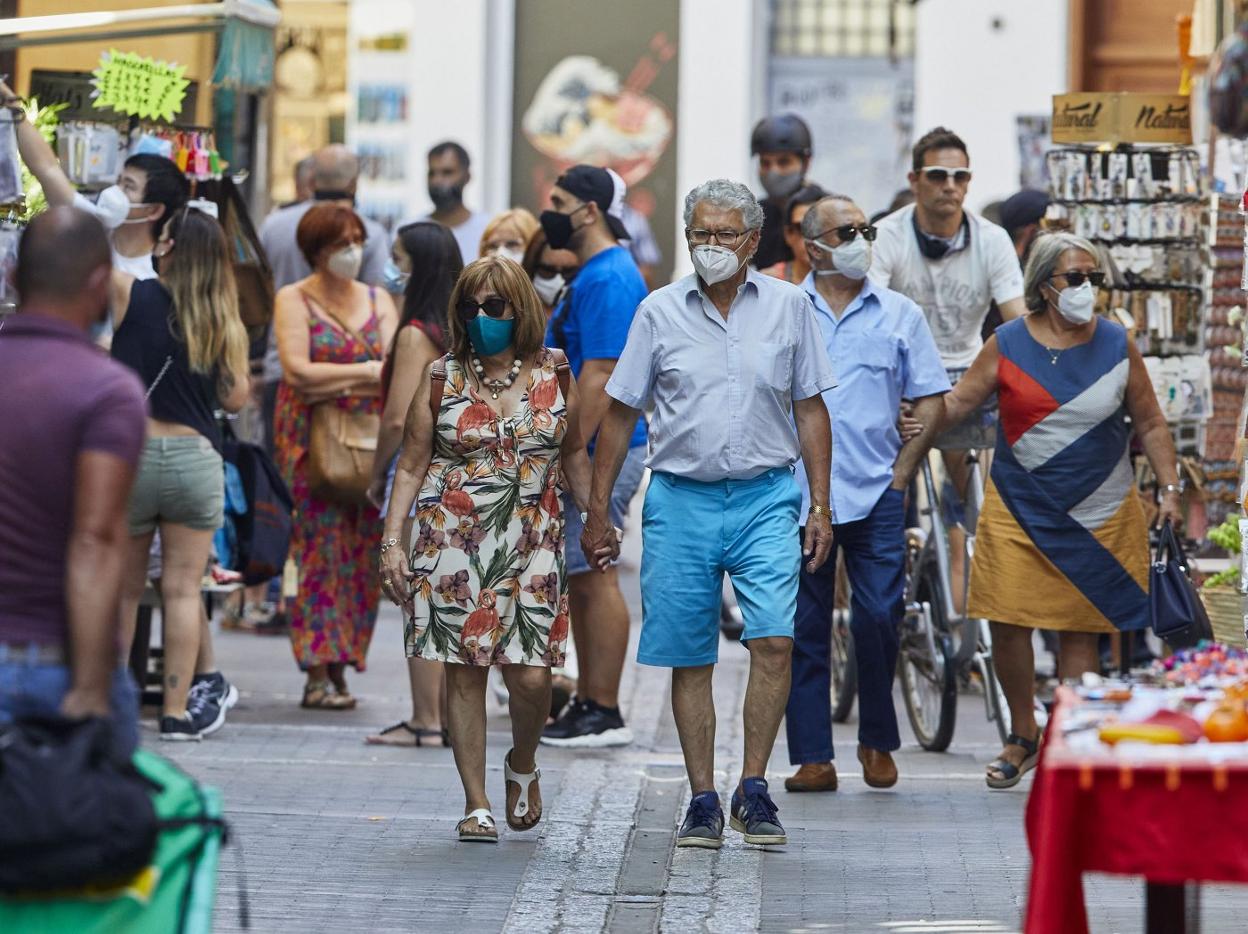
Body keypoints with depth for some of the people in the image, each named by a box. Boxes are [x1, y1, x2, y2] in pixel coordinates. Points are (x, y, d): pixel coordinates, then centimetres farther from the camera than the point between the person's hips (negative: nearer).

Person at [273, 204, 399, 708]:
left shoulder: (378, 301, 15)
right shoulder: (293, 300, 4)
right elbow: (297, 370, -10)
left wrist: (334, 383, -14)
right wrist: (365, 373, -8)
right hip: (311, 437, -4)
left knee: (362, 549, -2)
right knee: (321, 544, -11)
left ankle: (339, 668, 2)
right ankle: (317, 673, -11)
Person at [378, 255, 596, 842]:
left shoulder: (553, 377, 6)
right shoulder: (442, 380, 3)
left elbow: (573, 456, 17)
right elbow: (412, 467, 5)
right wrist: (391, 541, -3)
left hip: (533, 545, 0)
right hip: (453, 544, 0)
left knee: (531, 676, -8)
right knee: (464, 673, -1)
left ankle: (522, 766, 22)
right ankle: (476, 804, 7)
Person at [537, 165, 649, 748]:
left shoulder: (607, 279, -17)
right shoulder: (596, 273, 17)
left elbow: (599, 376, -22)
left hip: (602, 453, -11)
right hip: (592, 451, 11)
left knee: (594, 579, -7)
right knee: (580, 579, 14)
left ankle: (604, 715, -3)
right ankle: (588, 704, 19)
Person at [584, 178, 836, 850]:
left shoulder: (788, 307, 5)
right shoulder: (660, 311, 4)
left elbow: (810, 410, 9)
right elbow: (620, 412, 9)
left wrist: (820, 506, 4)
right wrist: (597, 510, 7)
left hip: (765, 498, -1)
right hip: (680, 499, 1)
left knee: (774, 640, -15)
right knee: (689, 661, 3)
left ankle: (753, 788, -3)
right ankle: (703, 802, 11)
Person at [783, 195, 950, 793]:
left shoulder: (899, 314, 8)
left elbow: (931, 404, 10)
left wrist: (902, 472, 1)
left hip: (876, 496, 0)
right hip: (797, 494, 0)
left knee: (879, 619, -6)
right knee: (803, 630, 0)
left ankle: (876, 743, 13)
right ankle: (813, 758, 5)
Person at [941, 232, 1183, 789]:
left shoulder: (1117, 346, 2)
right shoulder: (1008, 344, 0)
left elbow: (1150, 424, 8)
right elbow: (960, 400, 3)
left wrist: (1169, 488, 1)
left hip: (1099, 517, 0)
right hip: (1019, 509, 0)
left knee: (1079, 630, 2)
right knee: (1008, 624, -3)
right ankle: (1024, 736, 17)